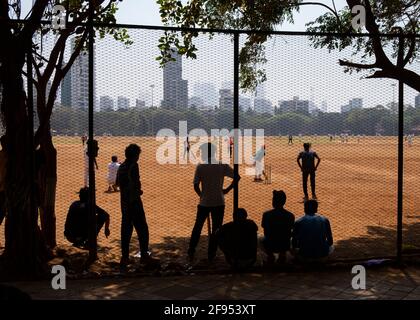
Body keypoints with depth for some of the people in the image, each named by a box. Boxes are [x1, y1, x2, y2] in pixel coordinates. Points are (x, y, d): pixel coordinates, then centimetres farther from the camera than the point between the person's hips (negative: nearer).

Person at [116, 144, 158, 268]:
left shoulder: (121, 167, 12)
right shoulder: (133, 165, -13)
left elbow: (118, 183, 20)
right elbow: (135, 183, -21)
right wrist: (139, 191, -2)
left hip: (124, 202, 8)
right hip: (134, 201, -8)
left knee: (126, 229, 11)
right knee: (142, 229, 0)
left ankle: (125, 257, 13)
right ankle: (144, 255, 2)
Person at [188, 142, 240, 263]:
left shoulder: (200, 167, -8)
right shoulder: (223, 166, -3)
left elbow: (195, 186, -11)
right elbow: (237, 177, -6)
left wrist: (201, 195, 6)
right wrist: (227, 190, 3)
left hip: (204, 203, 0)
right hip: (219, 203, 1)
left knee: (197, 227, 15)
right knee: (216, 230, 9)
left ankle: (191, 253, 16)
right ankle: (211, 256, 12)